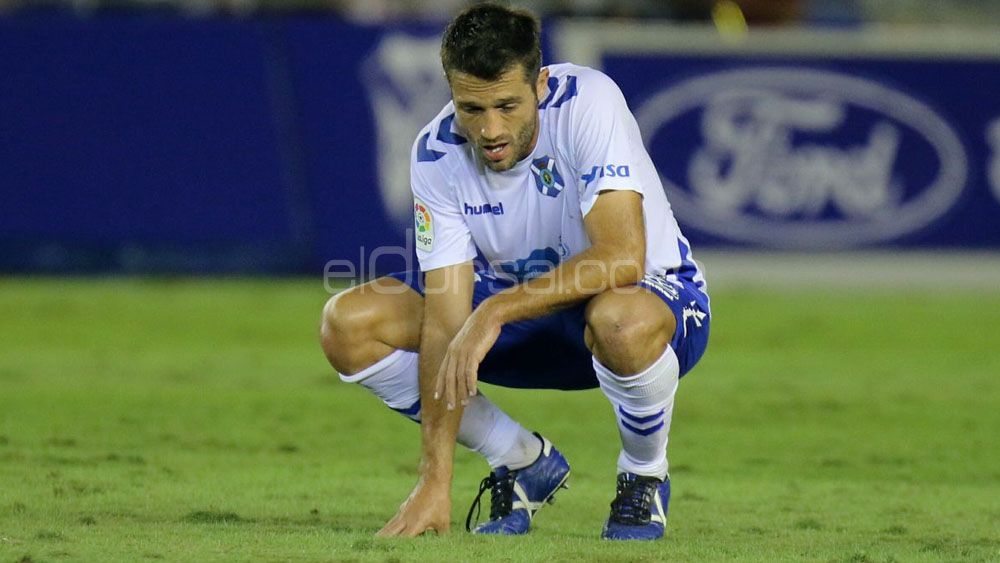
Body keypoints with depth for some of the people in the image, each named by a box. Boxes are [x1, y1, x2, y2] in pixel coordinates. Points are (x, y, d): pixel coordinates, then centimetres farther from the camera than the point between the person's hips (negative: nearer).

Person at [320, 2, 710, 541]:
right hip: (520, 309, 5)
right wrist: (434, 480, -27)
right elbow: (446, 321, -20)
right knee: (348, 324, -14)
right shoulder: (436, 154, -16)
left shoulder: (588, 102, -27)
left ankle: (644, 476, -9)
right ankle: (524, 461, 3)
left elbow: (623, 256, -38)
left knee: (621, 321, -42)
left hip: (658, 295, -4)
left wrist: (495, 312, -42)